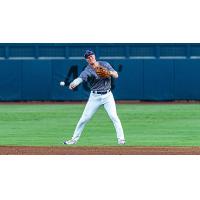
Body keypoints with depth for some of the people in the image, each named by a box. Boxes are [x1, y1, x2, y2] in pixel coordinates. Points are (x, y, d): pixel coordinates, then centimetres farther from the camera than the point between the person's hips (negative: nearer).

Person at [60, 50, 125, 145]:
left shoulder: (105, 65, -1)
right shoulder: (87, 70, -11)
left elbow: (116, 75, -2)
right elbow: (80, 78, -31)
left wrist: (110, 72, -25)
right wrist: (73, 84, -53)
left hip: (107, 95, 1)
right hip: (95, 97, -1)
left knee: (114, 117, -12)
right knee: (84, 118, -1)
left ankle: (121, 139, -4)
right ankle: (74, 139, 11)